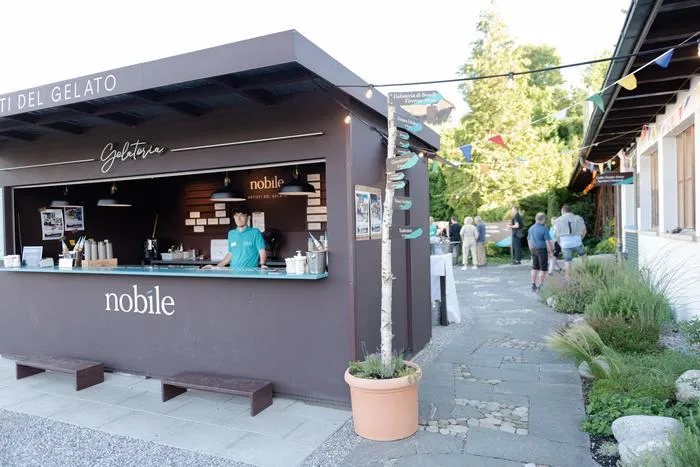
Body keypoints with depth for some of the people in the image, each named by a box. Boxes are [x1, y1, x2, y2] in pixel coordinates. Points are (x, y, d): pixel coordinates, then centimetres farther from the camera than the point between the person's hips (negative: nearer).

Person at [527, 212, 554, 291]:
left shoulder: (531, 228, 5)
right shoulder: (544, 229, -15)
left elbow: (529, 241, 12)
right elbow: (548, 242, -17)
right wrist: (551, 252, -8)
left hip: (534, 250, 6)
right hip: (542, 250, -6)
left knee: (535, 268, 12)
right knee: (543, 269, 1)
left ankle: (533, 286, 12)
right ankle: (541, 286, 2)